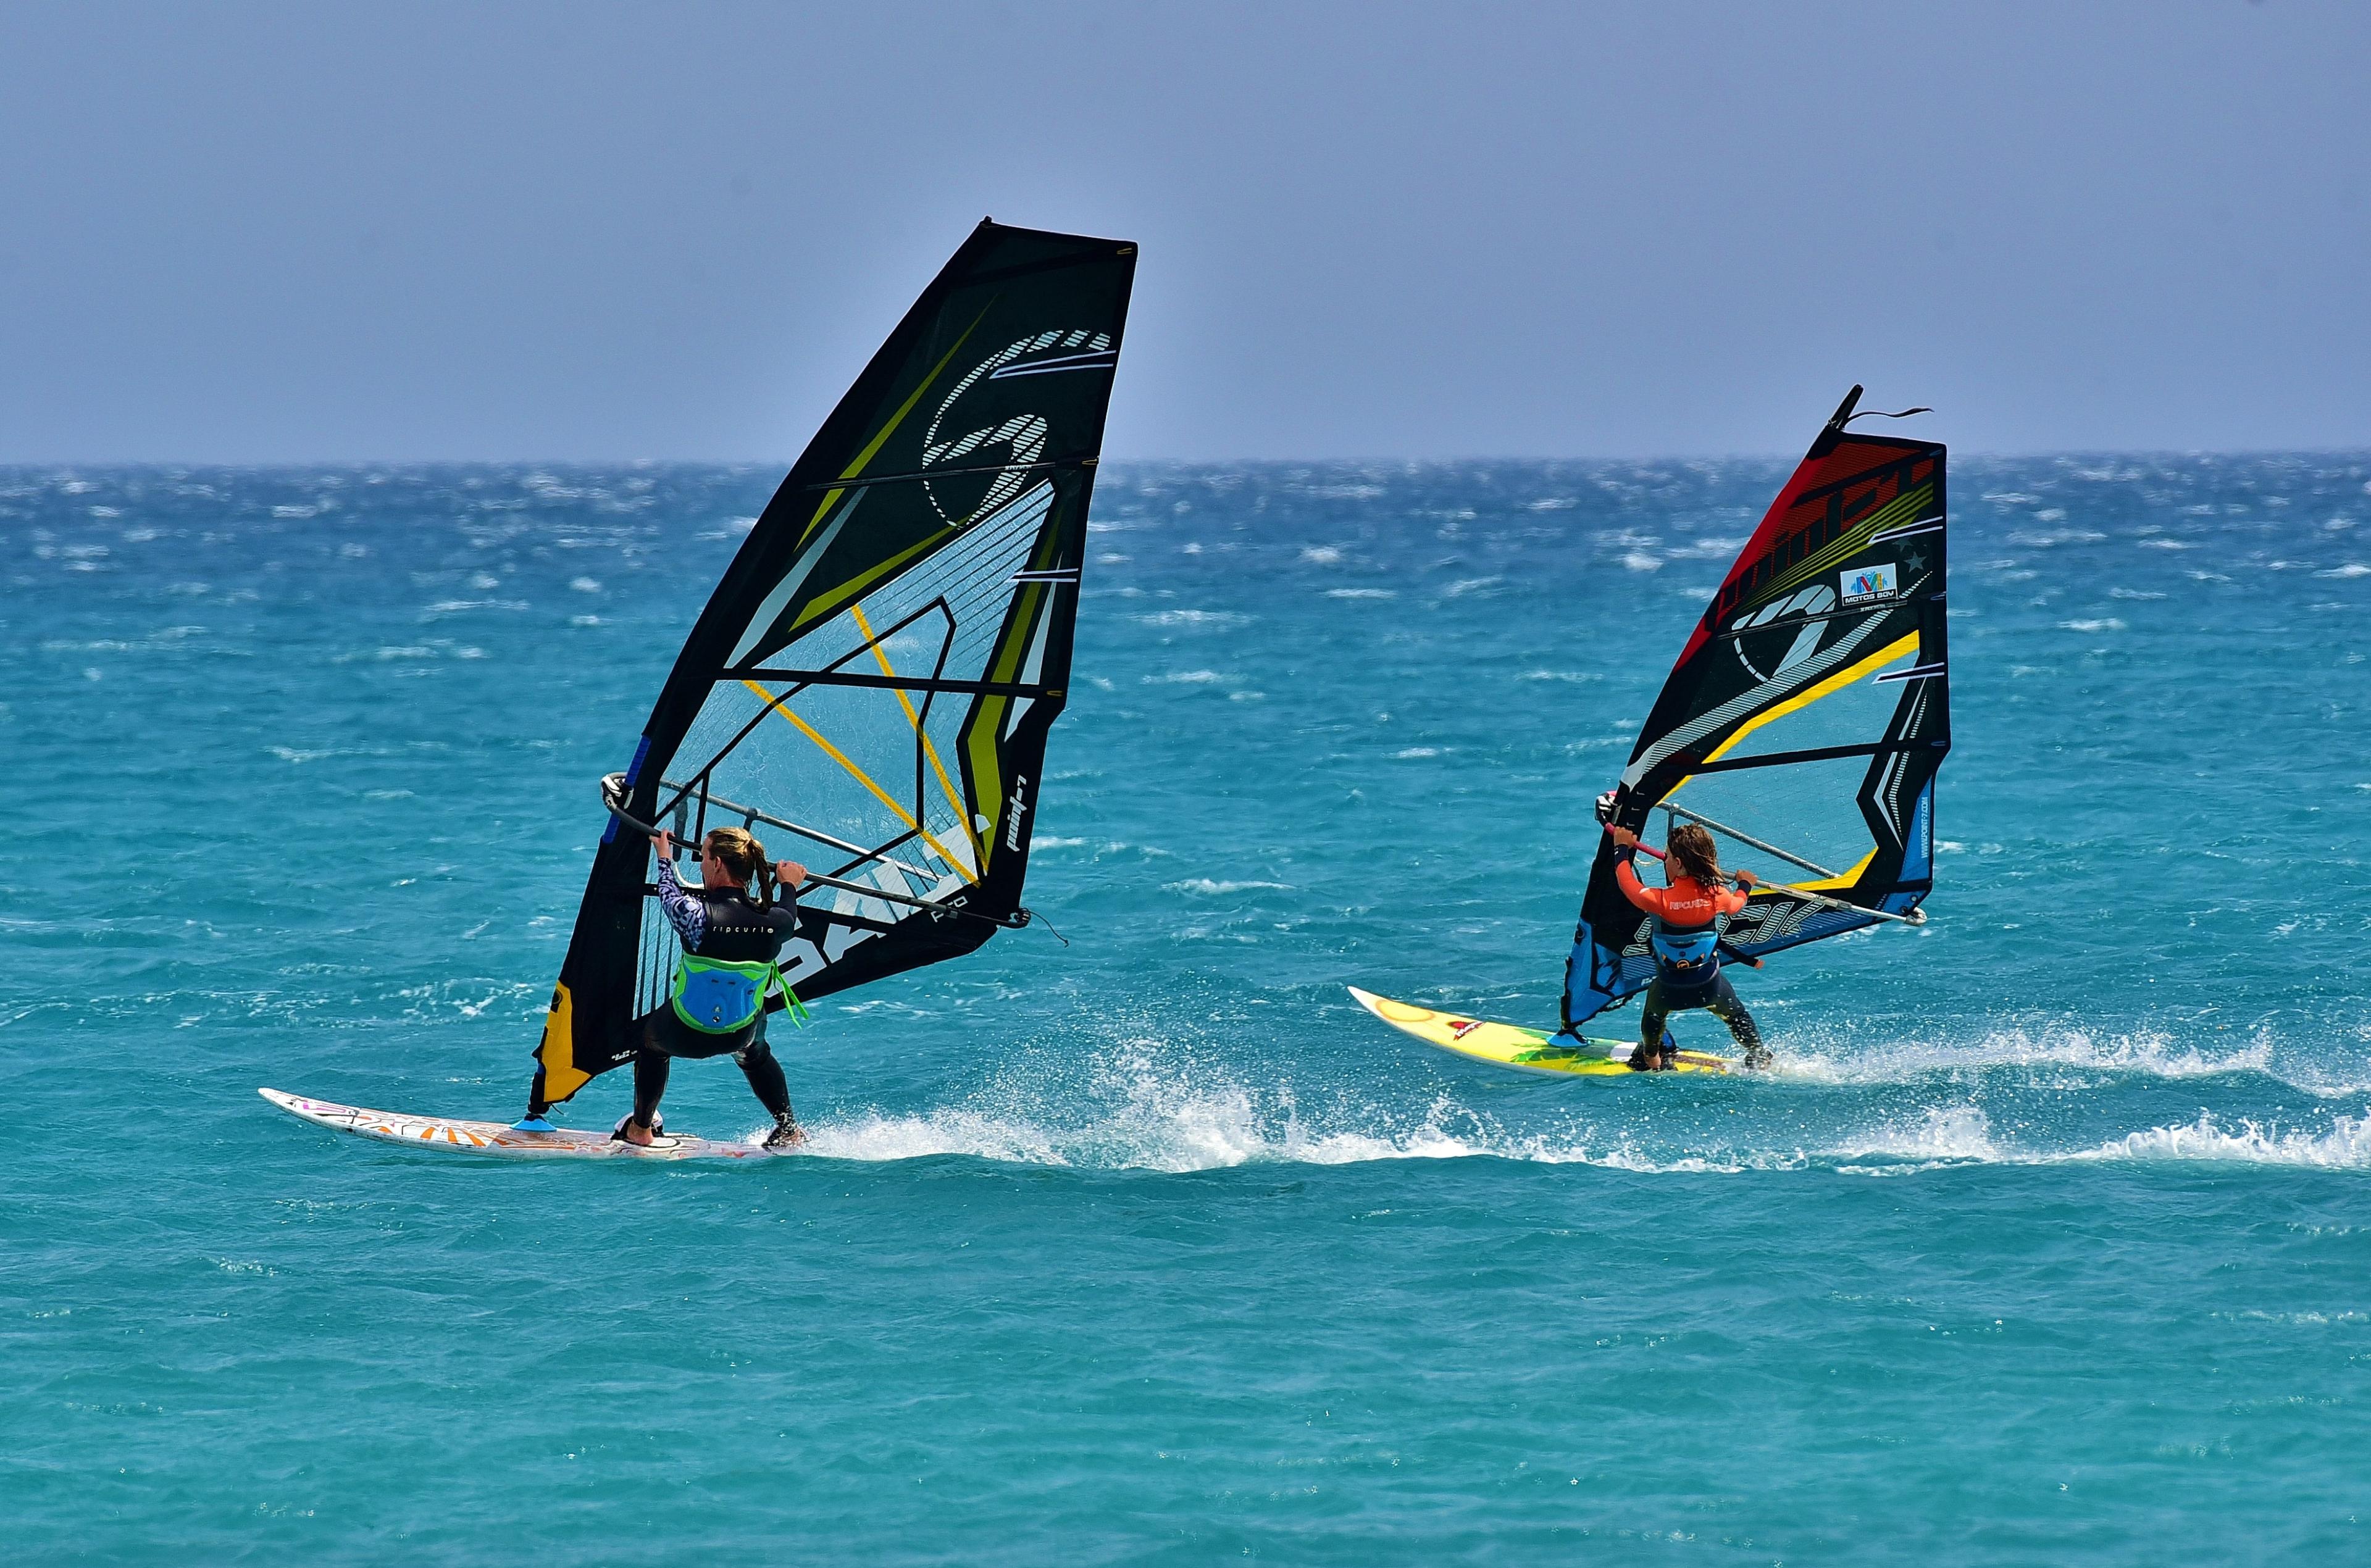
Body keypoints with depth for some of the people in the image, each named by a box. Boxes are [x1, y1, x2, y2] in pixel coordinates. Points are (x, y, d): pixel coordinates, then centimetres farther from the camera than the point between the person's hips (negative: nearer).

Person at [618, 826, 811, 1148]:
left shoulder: (697, 916, -28)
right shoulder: (778, 921, -18)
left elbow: (671, 896, -4)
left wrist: (664, 858, 15)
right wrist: (789, 887, 28)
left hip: (685, 1035, -3)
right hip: (743, 1033, 3)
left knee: (650, 1036, 33)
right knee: (754, 1053, 40)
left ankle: (641, 1129, 42)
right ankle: (789, 1132, 41)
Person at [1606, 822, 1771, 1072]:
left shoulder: (1660, 901, -26)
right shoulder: (1718, 896, -16)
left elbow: (1628, 885, -6)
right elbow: (1735, 905, 10)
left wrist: (1623, 849, 12)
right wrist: (1744, 885, 34)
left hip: (1669, 991, -1)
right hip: (1710, 986, 1)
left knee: (1652, 1013, 32)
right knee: (1736, 1014, 30)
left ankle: (1651, 1060, 50)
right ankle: (1760, 1058, 43)